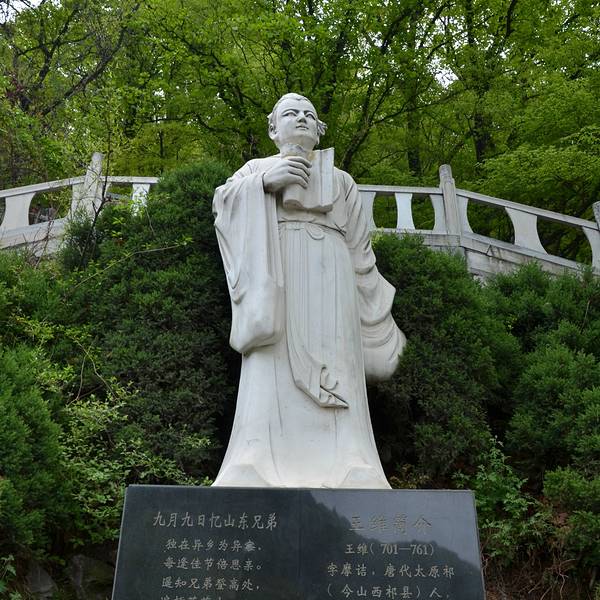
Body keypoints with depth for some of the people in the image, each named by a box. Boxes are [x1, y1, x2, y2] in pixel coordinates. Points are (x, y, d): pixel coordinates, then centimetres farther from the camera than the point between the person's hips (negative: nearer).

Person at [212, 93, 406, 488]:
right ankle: (263, 475, -20)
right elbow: (223, 199, 3)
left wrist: (381, 319, 15)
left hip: (328, 281, 2)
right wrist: (265, 181, -13)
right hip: (277, 282, -1)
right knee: (274, 378, -15)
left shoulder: (341, 180, 26)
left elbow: (360, 252, 21)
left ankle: (339, 476, -17)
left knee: (335, 380, -12)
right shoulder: (258, 168, 23)